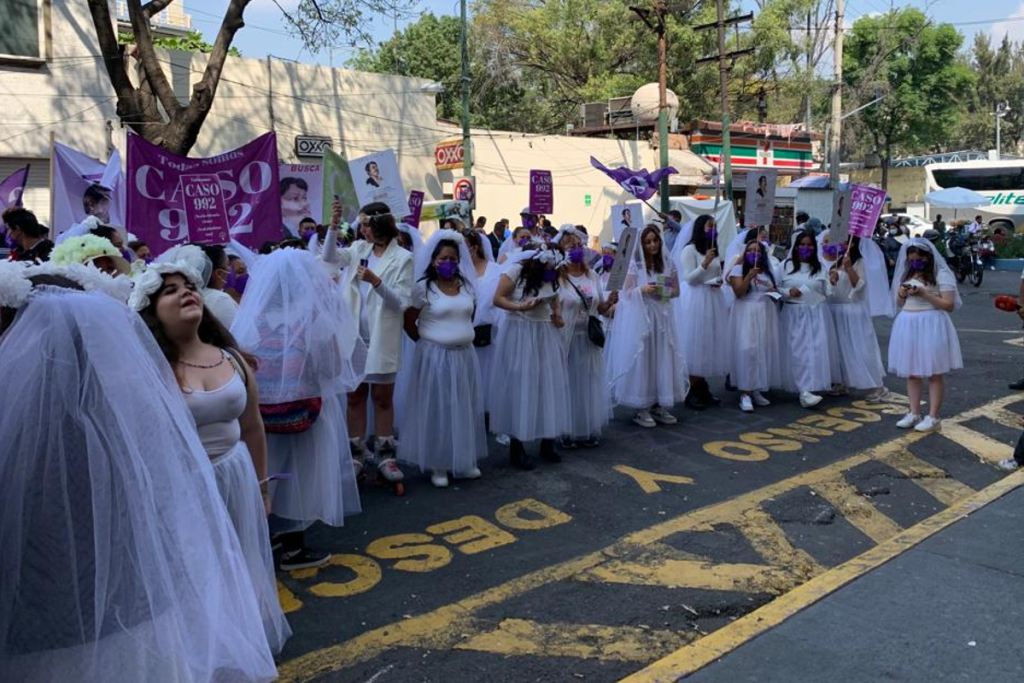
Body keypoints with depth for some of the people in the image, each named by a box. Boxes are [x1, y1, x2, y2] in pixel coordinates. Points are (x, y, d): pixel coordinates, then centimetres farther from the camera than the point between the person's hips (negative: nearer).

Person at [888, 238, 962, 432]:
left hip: (931, 326, -7)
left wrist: (924, 294, -18)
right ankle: (914, 414, 17)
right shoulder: (906, 275, 13)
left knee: (934, 373, -1)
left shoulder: (941, 275, -7)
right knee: (911, 372, 9)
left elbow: (949, 305, -12)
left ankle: (933, 417, 3)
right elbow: (899, 305, 19)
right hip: (908, 326, 7)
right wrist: (901, 295, -3)